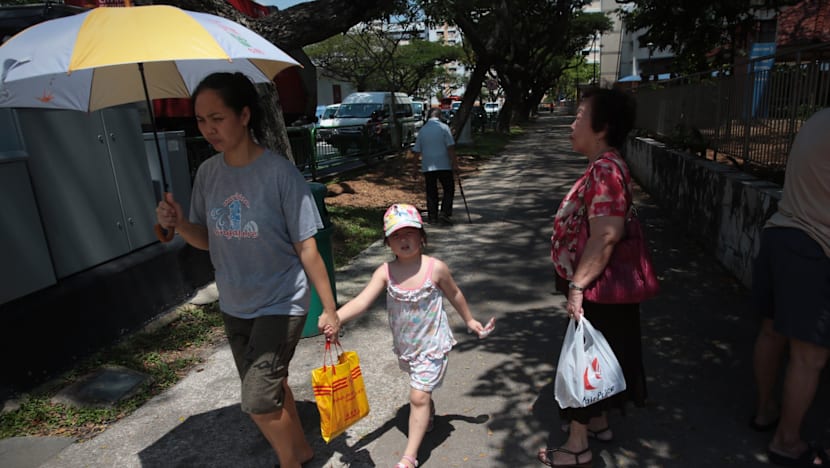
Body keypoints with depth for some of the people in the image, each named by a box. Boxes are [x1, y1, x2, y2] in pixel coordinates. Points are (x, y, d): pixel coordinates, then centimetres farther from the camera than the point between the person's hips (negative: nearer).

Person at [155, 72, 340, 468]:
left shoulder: (279, 172, -18)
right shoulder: (208, 173, -1)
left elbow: (306, 248, -15)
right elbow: (207, 240, 8)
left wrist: (329, 308, -12)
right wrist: (178, 224, -13)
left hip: (280, 304, -6)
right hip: (234, 305, 6)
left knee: (258, 402, -5)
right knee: (271, 388, 19)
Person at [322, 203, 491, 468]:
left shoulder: (436, 268, -19)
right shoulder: (385, 272, -14)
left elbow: (454, 295, -1)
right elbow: (362, 301, -23)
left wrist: (469, 320, 11)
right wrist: (335, 318, -39)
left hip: (432, 344, -3)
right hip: (404, 345, 4)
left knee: (418, 396, -4)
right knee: (421, 390, 26)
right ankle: (429, 414, 58)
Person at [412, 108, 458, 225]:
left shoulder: (422, 130, 9)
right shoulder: (444, 127, -2)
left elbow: (416, 150, 11)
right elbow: (450, 147, -9)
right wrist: (454, 163, -6)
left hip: (427, 166, 4)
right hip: (444, 165, -4)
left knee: (431, 191, 9)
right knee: (449, 189, 6)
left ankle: (432, 216, 10)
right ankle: (444, 213, -6)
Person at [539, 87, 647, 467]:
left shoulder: (604, 169, -24)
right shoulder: (604, 166, 9)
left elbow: (606, 233, -33)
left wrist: (577, 285, -28)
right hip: (598, 289, 10)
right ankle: (598, 422, 42)